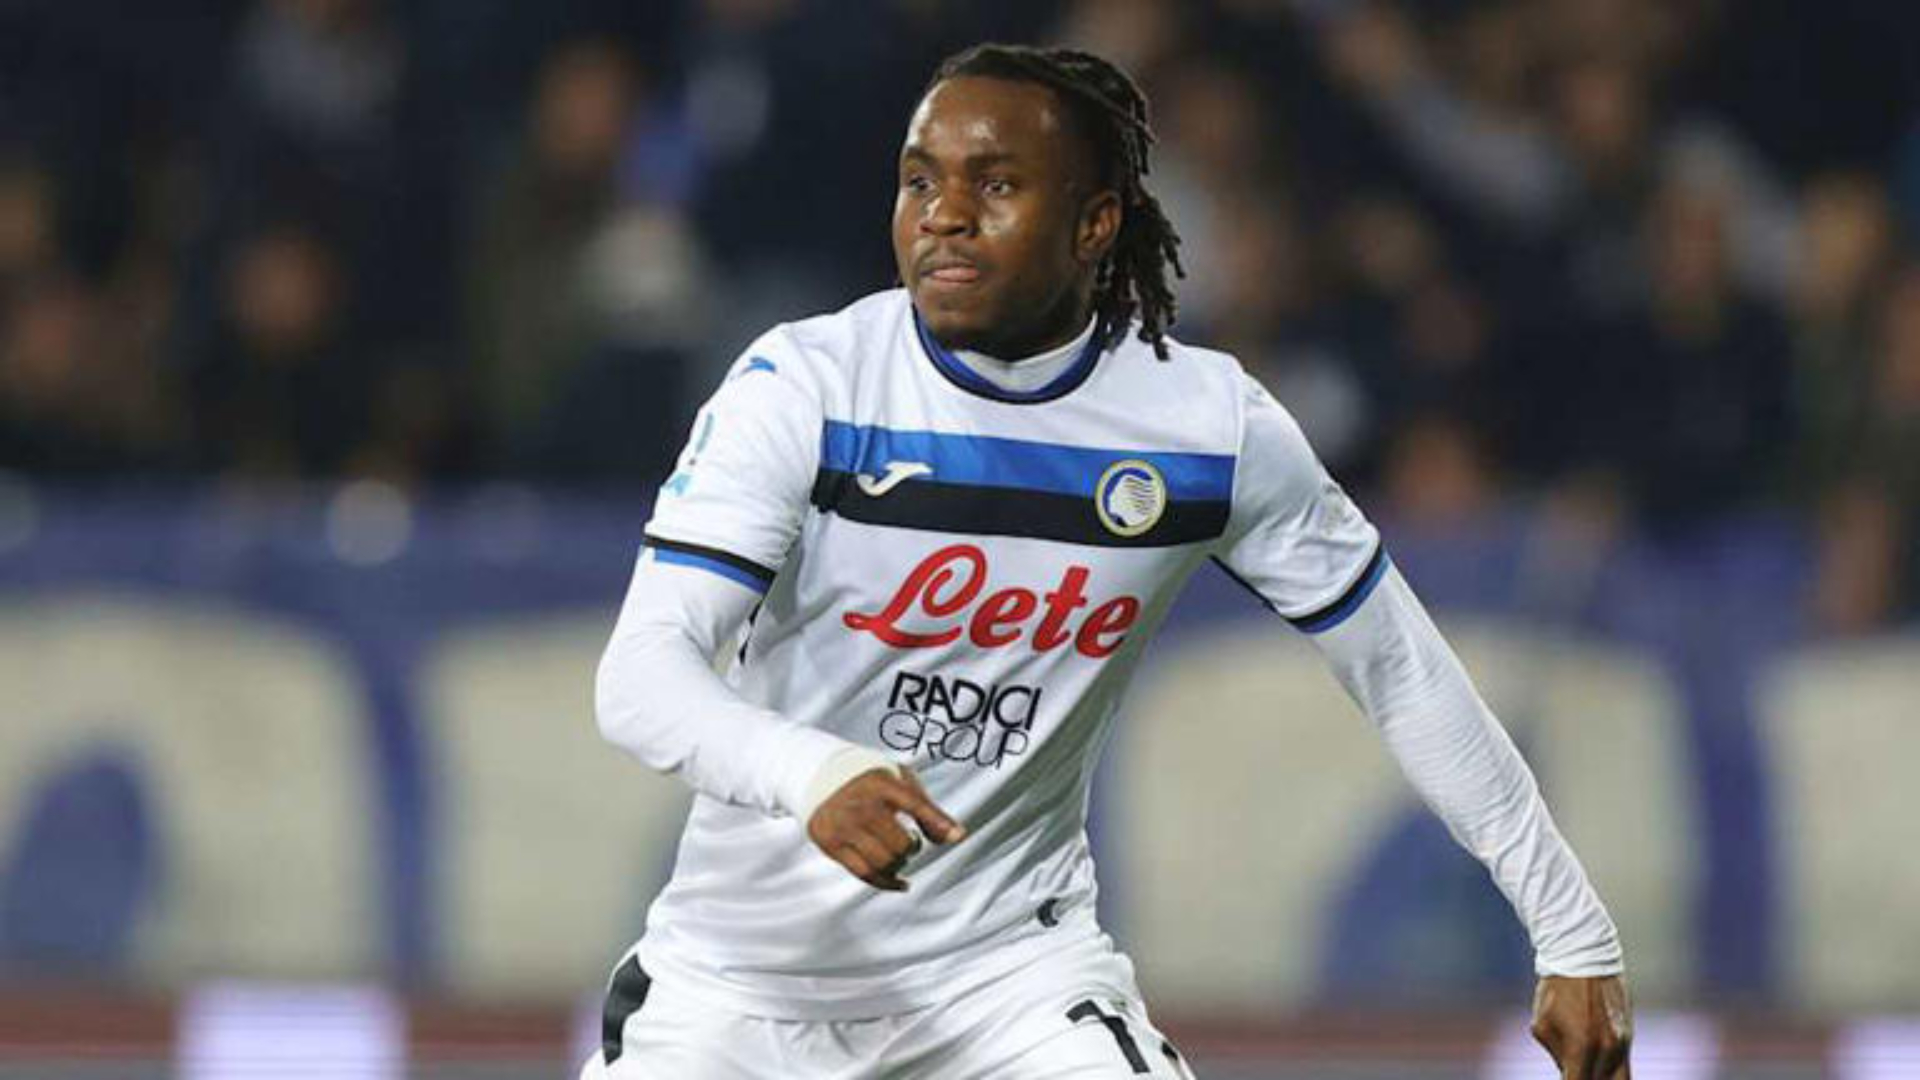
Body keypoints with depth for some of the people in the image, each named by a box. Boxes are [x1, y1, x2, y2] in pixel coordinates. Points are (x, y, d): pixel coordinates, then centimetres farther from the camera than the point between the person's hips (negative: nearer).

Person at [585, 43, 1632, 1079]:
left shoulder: (1212, 423, -7)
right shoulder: (804, 386, -14)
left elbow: (1405, 676, 4)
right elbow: (638, 678, -23)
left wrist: (1575, 940, 4)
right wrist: (813, 773, -44)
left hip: (1014, 964, 1)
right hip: (740, 973, -1)